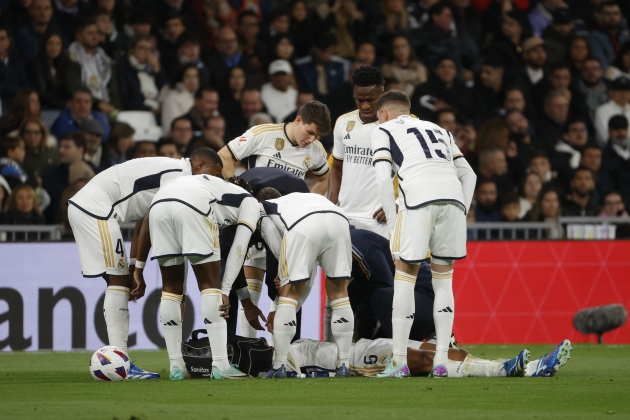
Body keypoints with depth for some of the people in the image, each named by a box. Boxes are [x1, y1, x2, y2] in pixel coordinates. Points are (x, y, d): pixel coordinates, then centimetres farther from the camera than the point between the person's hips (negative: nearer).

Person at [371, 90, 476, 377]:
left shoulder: (384, 131, 20)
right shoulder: (438, 130, 35)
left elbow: (383, 179, 5)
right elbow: (468, 175, 26)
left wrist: (393, 226, 7)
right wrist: (461, 215, 23)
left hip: (419, 198, -4)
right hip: (454, 198, 4)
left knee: (405, 275, 7)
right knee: (443, 279, 13)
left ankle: (400, 362, 6)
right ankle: (441, 362, 7)